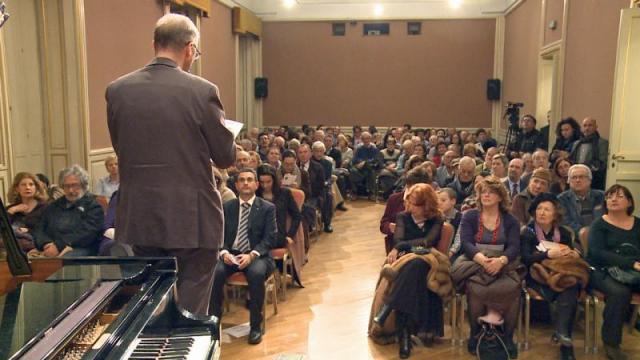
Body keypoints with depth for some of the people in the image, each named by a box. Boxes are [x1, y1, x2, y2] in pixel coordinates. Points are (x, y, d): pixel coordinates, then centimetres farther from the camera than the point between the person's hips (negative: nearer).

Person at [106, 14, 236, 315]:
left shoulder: (117, 90, -1)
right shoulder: (202, 91, -13)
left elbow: (120, 147, 8)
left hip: (140, 217, 5)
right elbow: (226, 157, -7)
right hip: (192, 218, -4)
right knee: (192, 309, 10)